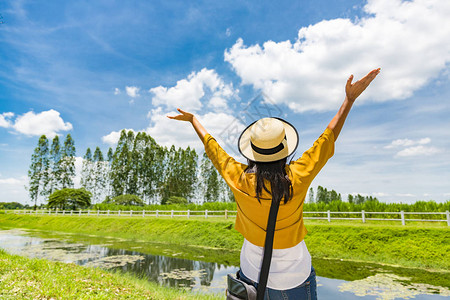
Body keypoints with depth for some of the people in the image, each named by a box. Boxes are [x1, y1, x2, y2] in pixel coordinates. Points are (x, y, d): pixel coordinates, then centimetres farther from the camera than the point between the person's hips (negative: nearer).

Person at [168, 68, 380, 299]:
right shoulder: (297, 178, -27)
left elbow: (211, 146, -7)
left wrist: (192, 119, 9)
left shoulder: (239, 180, -22)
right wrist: (350, 99, -10)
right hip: (294, 277, -1)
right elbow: (328, 140, -16)